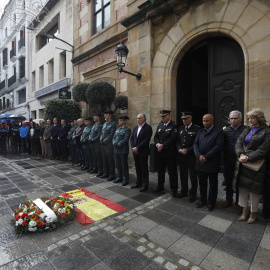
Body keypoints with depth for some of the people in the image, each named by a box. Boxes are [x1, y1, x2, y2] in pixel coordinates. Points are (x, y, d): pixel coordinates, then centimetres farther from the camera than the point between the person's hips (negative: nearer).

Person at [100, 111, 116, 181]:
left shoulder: (113, 124, -8)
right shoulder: (104, 124, 17)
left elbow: (111, 135, -14)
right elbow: (102, 133, 18)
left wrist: (104, 141, -14)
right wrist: (101, 140, 2)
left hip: (109, 145, -8)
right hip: (103, 145, 8)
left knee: (110, 160, -1)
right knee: (104, 160, 13)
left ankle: (112, 175, 9)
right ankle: (106, 173, 25)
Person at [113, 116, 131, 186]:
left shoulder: (127, 129, -6)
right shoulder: (117, 129, 17)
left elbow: (125, 139, -15)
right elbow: (114, 138, 14)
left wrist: (118, 144, -17)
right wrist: (114, 143, -5)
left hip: (123, 150, -7)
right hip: (116, 150, 7)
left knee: (124, 165, 0)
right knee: (118, 165, 14)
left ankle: (125, 179, 10)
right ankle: (119, 177, 27)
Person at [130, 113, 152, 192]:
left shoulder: (148, 128, -8)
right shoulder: (135, 128, 14)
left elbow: (146, 140, -16)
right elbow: (131, 138, 12)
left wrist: (137, 148, -17)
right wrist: (133, 147, -4)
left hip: (143, 152, -6)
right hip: (135, 152, 6)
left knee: (144, 169, 2)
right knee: (138, 168, 15)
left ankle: (145, 185, 14)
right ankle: (138, 182, 28)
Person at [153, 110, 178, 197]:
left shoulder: (173, 126, -7)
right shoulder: (159, 125, 12)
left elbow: (172, 139, -17)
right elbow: (156, 137, 8)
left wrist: (163, 146, -19)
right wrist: (157, 144, -10)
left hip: (170, 152, -6)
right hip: (160, 152, 6)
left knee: (172, 171, 4)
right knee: (160, 170, 17)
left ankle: (174, 189, 18)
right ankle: (160, 186, 33)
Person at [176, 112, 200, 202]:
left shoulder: (197, 129, -7)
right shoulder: (180, 129, 10)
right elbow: (177, 141, 10)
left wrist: (187, 150, -17)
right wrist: (180, 150, -8)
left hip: (192, 156, -5)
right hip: (181, 156, 5)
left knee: (193, 176, 7)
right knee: (183, 175, 15)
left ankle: (192, 194, 23)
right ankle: (184, 191, 31)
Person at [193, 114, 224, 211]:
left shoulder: (218, 132, -5)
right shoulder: (200, 132, 11)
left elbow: (218, 146, -14)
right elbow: (195, 144, 5)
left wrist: (206, 157, -17)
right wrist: (199, 155, -12)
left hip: (212, 163, -4)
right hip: (200, 162, 5)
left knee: (213, 184, 10)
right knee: (202, 182, 15)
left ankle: (211, 202, 26)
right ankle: (202, 200, 33)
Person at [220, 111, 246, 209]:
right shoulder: (225, 130, 5)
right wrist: (224, 156, 0)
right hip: (228, 160, 3)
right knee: (228, 181, 14)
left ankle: (238, 203, 27)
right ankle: (229, 200, 31)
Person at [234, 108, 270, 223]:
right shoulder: (247, 130, 11)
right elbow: (238, 143, 0)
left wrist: (248, 158, -19)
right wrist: (241, 154, -16)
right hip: (243, 163, 5)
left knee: (253, 189, 5)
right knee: (242, 186, 10)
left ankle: (253, 213, 25)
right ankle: (245, 210, 28)